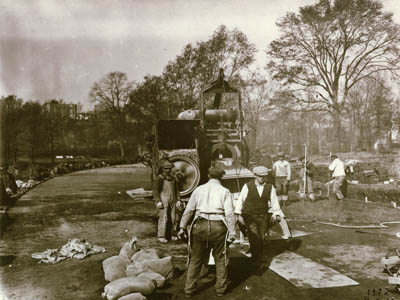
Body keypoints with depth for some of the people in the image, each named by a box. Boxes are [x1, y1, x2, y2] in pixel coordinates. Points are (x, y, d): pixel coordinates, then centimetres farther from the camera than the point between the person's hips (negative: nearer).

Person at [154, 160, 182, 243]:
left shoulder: (173, 179, 14)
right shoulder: (159, 178, -4)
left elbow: (177, 190, 18)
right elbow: (156, 190, -8)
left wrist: (178, 200, 9)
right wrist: (158, 201, -15)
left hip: (173, 201, 6)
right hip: (163, 201, -6)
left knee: (174, 218, 3)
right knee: (163, 218, -9)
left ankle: (172, 234, 14)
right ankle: (161, 236, -3)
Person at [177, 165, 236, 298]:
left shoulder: (199, 189, 8)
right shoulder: (225, 191, 3)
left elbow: (189, 210, 3)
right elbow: (229, 214, -5)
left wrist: (182, 227, 5)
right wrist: (232, 233, -4)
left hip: (200, 226, 2)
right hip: (218, 227, -1)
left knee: (195, 259, 13)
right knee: (220, 259, 15)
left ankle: (189, 289, 19)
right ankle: (221, 288, 24)